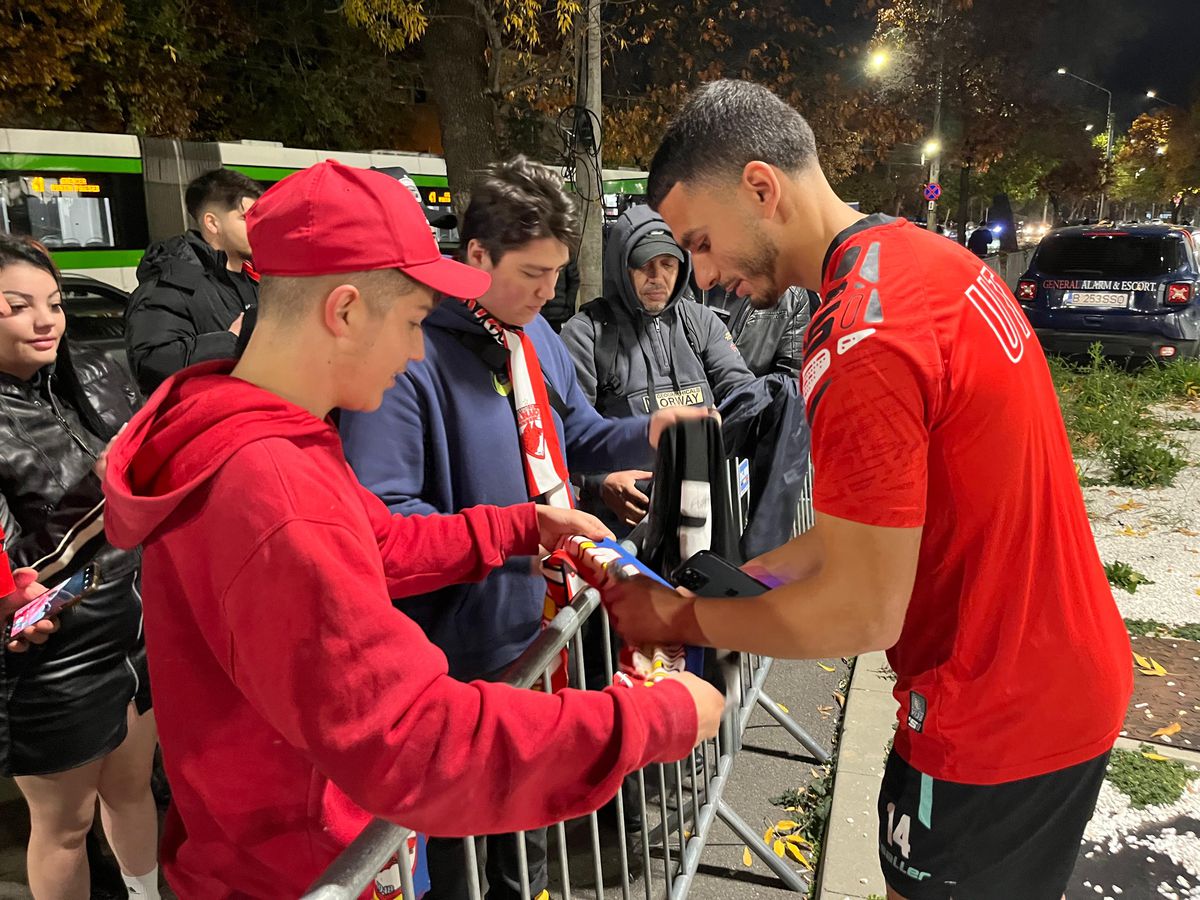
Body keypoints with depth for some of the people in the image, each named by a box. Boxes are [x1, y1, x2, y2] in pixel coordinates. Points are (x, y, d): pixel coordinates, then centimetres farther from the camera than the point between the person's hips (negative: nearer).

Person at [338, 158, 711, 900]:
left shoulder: (535, 333, 5)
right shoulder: (411, 351, -24)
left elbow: (575, 434, 14)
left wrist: (645, 434, -6)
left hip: (543, 623, 8)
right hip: (464, 651, -8)